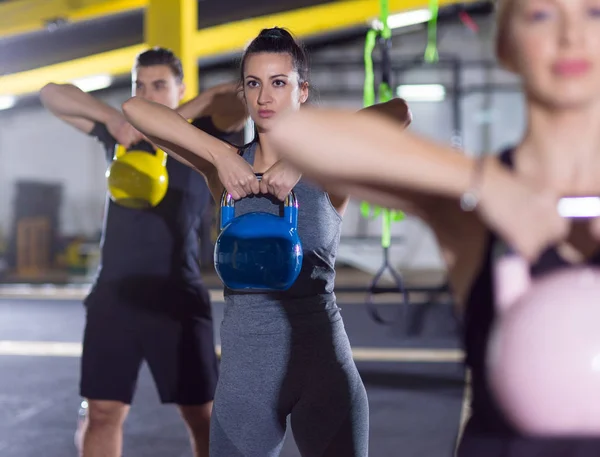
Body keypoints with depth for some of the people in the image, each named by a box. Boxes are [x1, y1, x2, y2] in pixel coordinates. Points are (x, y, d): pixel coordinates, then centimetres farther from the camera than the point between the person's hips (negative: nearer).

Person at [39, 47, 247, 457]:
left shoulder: (202, 138, 2)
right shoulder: (120, 132, 13)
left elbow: (243, 98, -14)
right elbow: (53, 95, 10)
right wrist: (112, 117, -5)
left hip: (177, 296, -3)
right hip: (114, 293, 3)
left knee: (202, 414, 3)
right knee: (103, 412, 5)